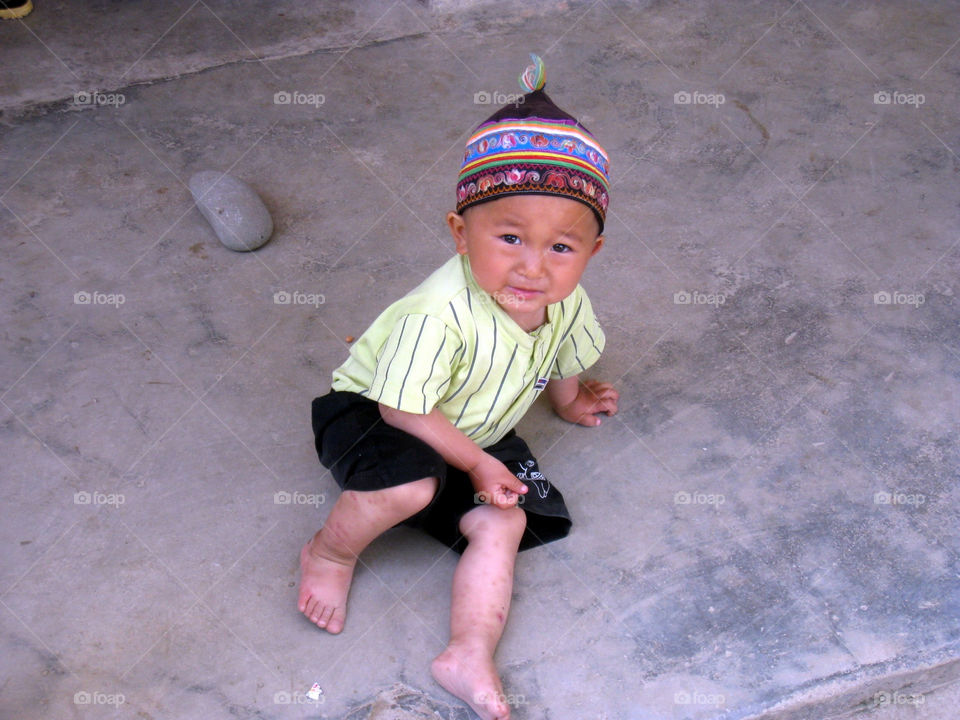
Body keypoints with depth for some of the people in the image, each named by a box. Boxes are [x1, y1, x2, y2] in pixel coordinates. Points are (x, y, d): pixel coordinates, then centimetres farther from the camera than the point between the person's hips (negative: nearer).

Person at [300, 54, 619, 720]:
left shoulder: (567, 302, -15)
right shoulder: (439, 313, -37)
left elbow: (564, 357, 11)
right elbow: (404, 410, -29)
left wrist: (570, 401, 30)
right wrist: (477, 464, -20)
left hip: (476, 433, 7)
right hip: (371, 412, -6)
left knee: (505, 524, -13)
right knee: (411, 485, -34)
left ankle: (470, 658, -10)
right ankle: (330, 553, -5)